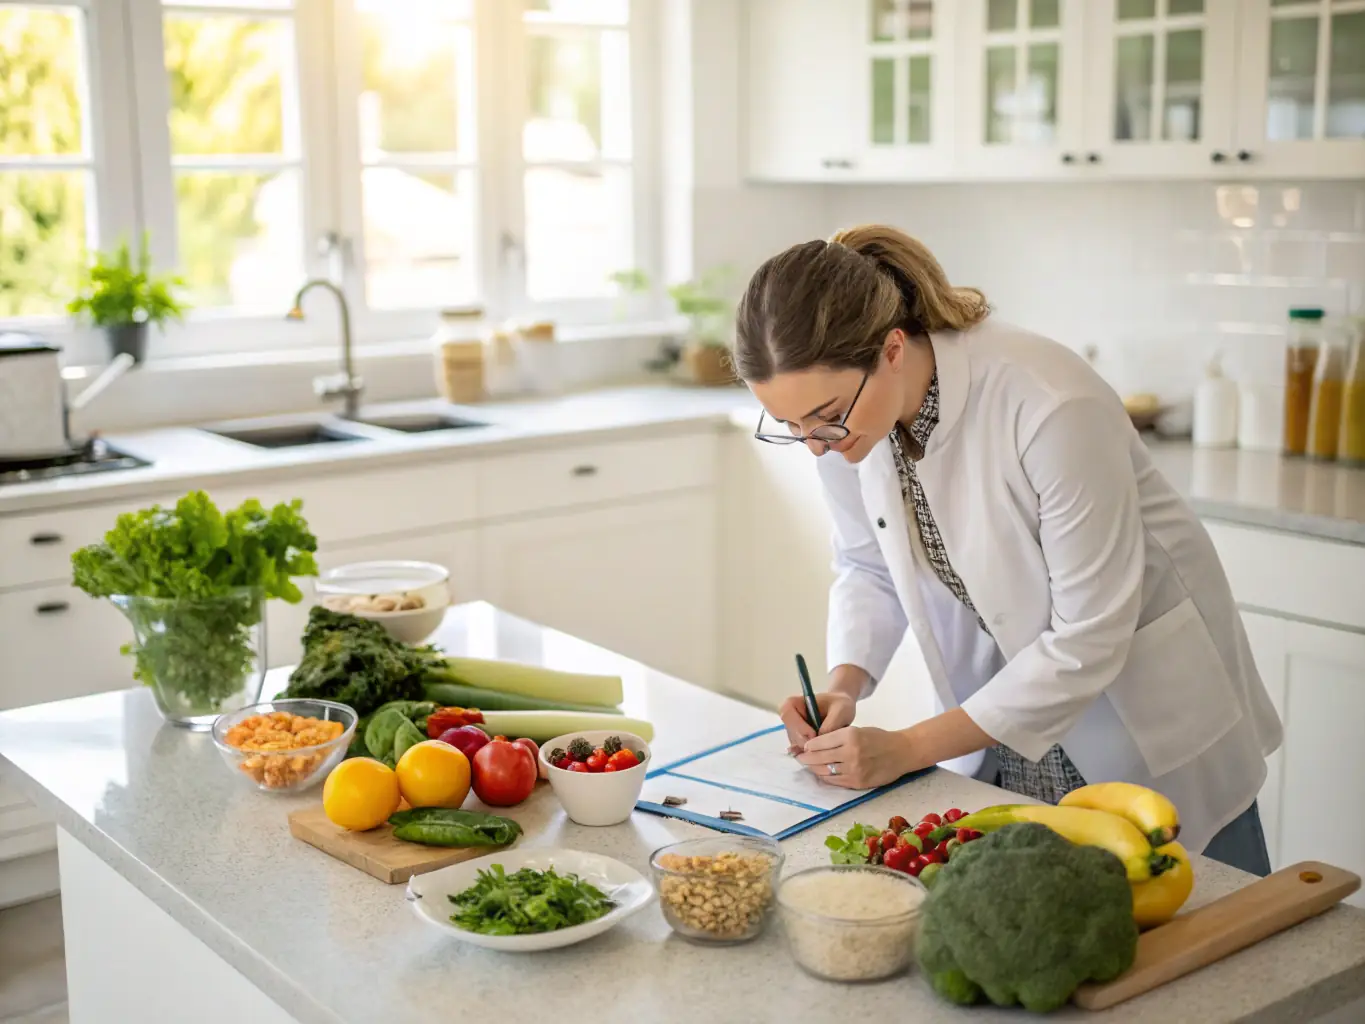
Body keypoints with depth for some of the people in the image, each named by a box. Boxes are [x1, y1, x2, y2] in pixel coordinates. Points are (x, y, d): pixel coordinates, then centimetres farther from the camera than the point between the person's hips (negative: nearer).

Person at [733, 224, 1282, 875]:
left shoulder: (1053, 407, -35)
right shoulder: (842, 404, -16)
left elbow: (1089, 640, -28)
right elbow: (867, 565, 2)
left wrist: (909, 748, -26)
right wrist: (842, 687, -16)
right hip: (1009, 702, 5)